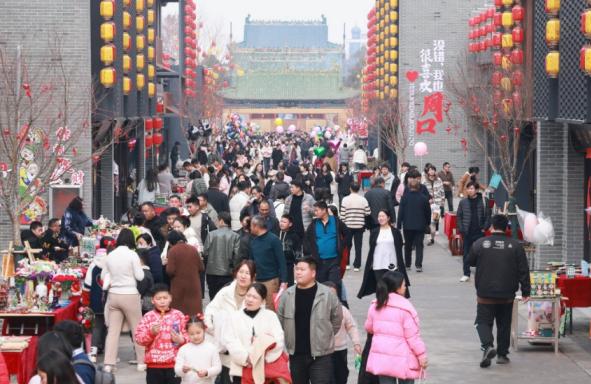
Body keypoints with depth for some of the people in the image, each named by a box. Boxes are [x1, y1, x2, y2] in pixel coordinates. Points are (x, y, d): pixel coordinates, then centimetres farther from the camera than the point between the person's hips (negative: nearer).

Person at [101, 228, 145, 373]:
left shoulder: (110, 255, 2)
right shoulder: (132, 255, -11)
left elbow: (103, 276, 10)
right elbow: (140, 276, -8)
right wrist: (140, 267, 10)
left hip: (113, 295, 4)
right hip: (130, 295, -4)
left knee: (113, 330, 5)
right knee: (137, 328, 9)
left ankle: (109, 363, -1)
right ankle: (141, 362, 16)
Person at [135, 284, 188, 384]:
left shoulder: (178, 315, 1)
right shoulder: (148, 317, -1)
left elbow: (187, 335, 5)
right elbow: (139, 338, -4)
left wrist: (182, 340, -15)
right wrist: (151, 332, -21)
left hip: (174, 362, 0)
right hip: (154, 364, 0)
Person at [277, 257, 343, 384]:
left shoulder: (327, 294, -7)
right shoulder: (287, 295, 2)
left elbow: (337, 318, 4)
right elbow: (280, 321, 12)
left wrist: (325, 337, 8)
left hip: (321, 355, -4)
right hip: (296, 354, 4)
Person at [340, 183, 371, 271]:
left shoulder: (345, 200, -7)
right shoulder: (363, 200, -4)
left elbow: (342, 214, -7)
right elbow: (368, 213, -4)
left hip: (348, 225, 0)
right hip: (360, 226, 0)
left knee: (347, 245, 15)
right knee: (358, 246, 5)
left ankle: (346, 264, 18)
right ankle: (357, 265, 4)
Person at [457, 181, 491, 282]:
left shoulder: (483, 201, -2)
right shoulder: (463, 202, 3)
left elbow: (488, 215, 1)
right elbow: (459, 216, 7)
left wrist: (485, 228, -7)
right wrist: (461, 229, -2)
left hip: (479, 232, -1)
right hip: (467, 232, 2)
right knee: (466, 254, 4)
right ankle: (466, 274, 10)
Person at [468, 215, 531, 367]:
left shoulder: (480, 243, -6)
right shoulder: (515, 245, -4)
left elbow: (470, 261, 10)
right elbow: (523, 270, -3)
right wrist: (526, 291, 3)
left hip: (485, 293, -1)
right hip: (507, 295, 1)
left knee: (483, 321, 4)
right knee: (504, 324, 15)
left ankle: (488, 345, -21)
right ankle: (502, 354, 19)